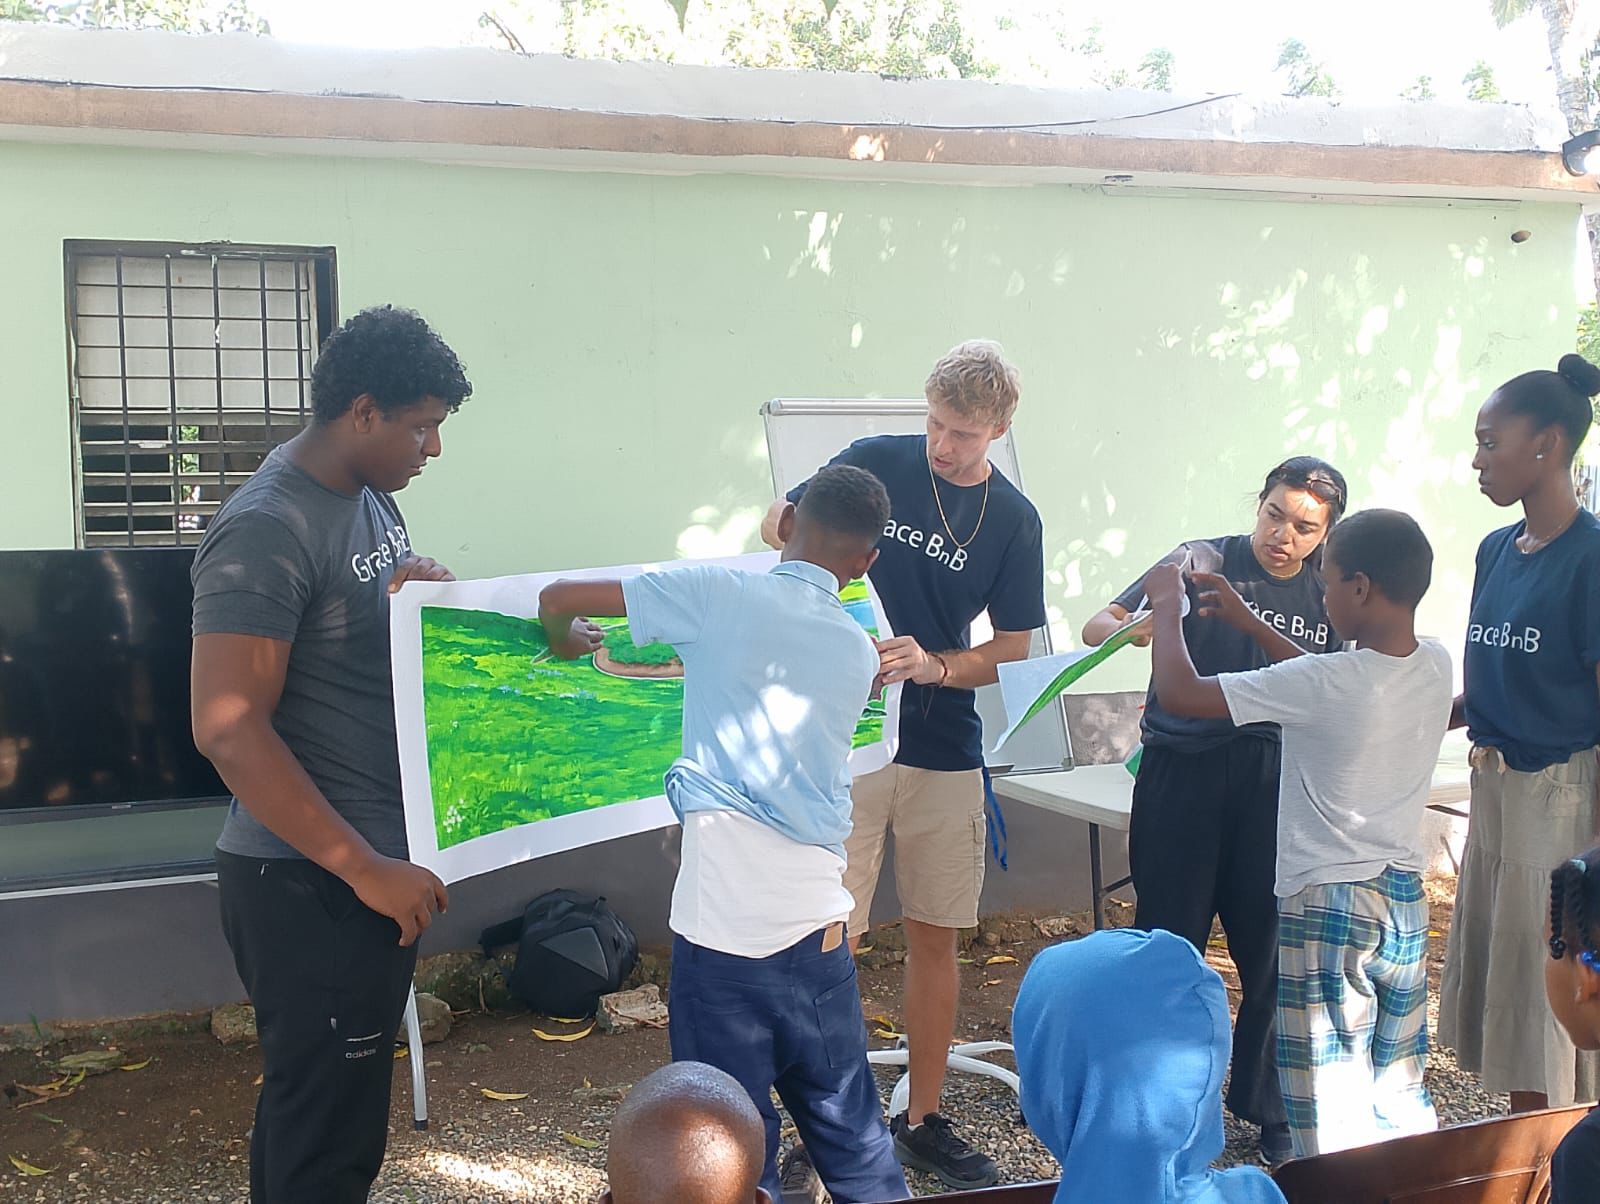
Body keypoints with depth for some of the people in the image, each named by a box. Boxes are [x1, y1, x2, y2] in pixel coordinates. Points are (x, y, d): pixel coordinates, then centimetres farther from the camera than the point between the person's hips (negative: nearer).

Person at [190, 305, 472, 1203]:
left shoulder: (372, 496, 8)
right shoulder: (268, 529, -19)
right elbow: (229, 728, -24)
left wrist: (434, 588, 1)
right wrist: (365, 869, -23)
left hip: (376, 863, 9)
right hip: (311, 881, -9)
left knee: (332, 1105, 22)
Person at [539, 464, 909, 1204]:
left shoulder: (720, 595, -3)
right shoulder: (859, 654, 10)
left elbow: (558, 599, 2)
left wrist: (565, 640, 22)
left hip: (723, 925, -4)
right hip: (818, 921, 4)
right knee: (852, 1134, 19)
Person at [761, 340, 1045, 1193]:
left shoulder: (1013, 521, 3)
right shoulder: (878, 462, -2)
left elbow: (1015, 651, 2)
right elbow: (776, 523, 3)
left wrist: (933, 664, -17)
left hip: (945, 751, 3)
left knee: (934, 935, 10)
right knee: (831, 940, -3)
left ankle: (922, 1122, 26)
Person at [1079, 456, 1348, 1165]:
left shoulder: (1325, 593, 10)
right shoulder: (1204, 560, 2)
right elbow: (1097, 627, -2)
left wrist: (1246, 620, -19)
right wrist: (1127, 627, -26)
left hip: (1274, 781, 2)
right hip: (1182, 771, -2)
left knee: (1273, 950, 6)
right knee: (1168, 944, 1)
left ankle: (1270, 1110, 25)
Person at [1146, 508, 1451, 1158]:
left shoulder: (1323, 685, -23)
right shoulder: (1435, 664, -2)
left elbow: (1178, 692, -19)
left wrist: (1168, 605, -3)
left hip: (1327, 909, -7)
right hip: (1406, 901, 7)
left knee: (1331, 1122, 2)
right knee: (1403, 1096, 19)